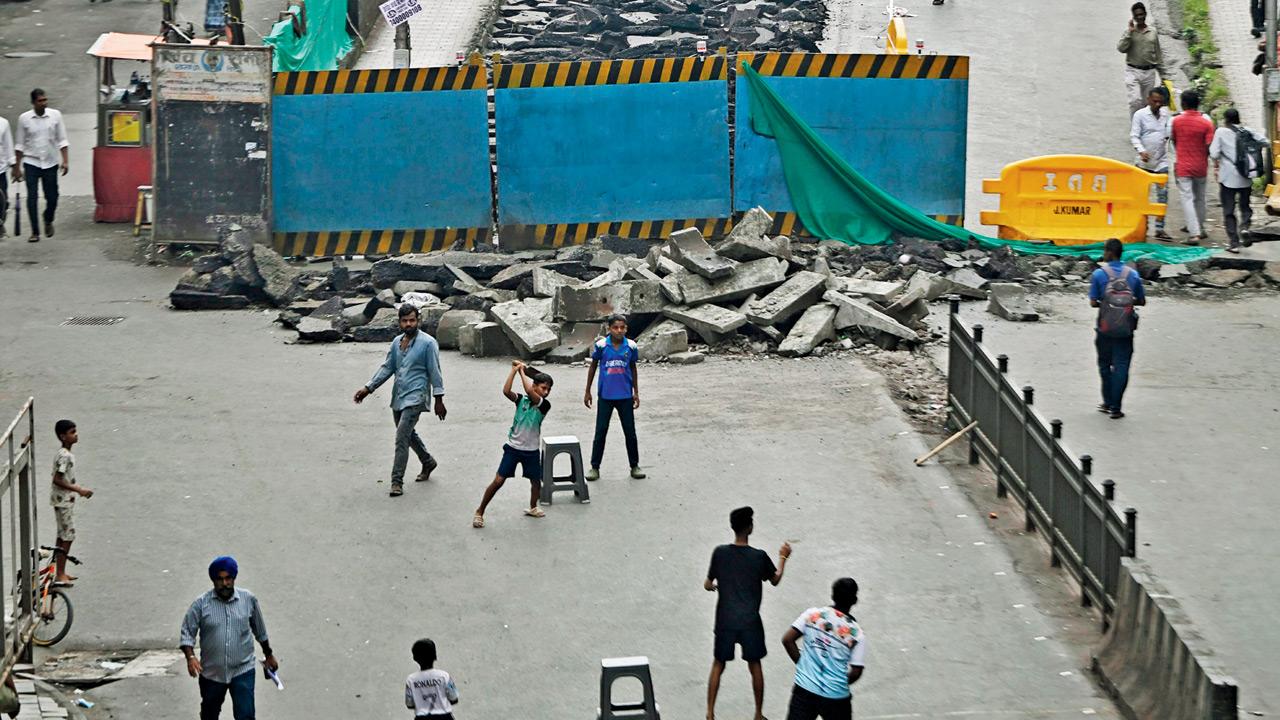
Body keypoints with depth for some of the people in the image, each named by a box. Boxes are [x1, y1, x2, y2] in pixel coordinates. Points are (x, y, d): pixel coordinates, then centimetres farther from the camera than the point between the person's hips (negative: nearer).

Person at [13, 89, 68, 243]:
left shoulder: (55, 115, -2)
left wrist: (65, 161, -6)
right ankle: (35, 232, 0)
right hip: (31, 162, -1)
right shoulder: (24, 118, -4)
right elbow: (20, 145, 3)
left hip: (50, 163, 1)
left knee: (52, 197, 4)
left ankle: (48, 221, 34)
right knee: (32, 198, -7)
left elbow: (62, 140, 3)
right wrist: (17, 167, 3)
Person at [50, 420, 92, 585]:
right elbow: (57, 480, -25)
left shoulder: (66, 454, 10)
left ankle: (60, 572, 21)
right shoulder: (64, 456, -21)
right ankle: (60, 575, -4)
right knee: (68, 536, -7)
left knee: (63, 536, 14)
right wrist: (78, 490, -23)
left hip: (65, 500, 10)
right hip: (63, 501, -10)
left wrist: (79, 489, 14)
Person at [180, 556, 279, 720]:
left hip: (242, 670, -1)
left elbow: (260, 631, 11)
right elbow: (187, 633, -7)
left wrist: (269, 655, 21)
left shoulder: (248, 600, -2)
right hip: (211, 672, 1)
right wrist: (190, 657, -23)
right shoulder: (201, 604, -7)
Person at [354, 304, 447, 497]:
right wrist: (368, 388, 9)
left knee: (402, 438, -15)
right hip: (398, 397, 8)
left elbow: (434, 372, -7)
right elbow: (387, 367, 15)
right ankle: (428, 462, 45)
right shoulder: (397, 342, 9)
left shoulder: (427, 343, -9)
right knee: (408, 434, 22)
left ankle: (397, 481, -13)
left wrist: (438, 399, -8)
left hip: (415, 397, -8)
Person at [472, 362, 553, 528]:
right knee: (498, 480, -5)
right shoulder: (521, 400, -5)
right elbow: (506, 391, -25)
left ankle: (533, 508, 44)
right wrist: (514, 369, -22)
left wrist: (522, 371, -19)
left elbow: (529, 392, -28)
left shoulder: (544, 405, -10)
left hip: (531, 450, 1)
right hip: (513, 447, -1)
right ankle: (479, 512, 4)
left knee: (536, 481, 15)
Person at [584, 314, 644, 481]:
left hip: (625, 396, 1)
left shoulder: (631, 347, -4)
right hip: (606, 396, -1)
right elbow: (593, 367, 4)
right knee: (600, 432, 3)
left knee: (630, 432, 8)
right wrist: (588, 392, 7)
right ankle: (595, 467, 13)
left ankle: (635, 465, 21)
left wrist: (636, 392, 11)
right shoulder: (601, 345, -8)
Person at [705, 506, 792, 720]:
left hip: (725, 620, 1)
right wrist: (783, 558, 22)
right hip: (750, 621, -1)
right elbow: (775, 581, 6)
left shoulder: (720, 553, -9)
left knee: (718, 664, 15)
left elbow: (708, 585, 0)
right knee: (755, 666, 14)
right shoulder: (759, 557, -12)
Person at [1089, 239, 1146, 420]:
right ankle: (1116, 408, -2)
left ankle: (1108, 403, 22)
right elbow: (1142, 301, 7)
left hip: (1105, 328, -1)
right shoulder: (1133, 274, 0)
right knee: (1121, 367, 3)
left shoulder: (1099, 274, -7)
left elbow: (1093, 302, -7)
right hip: (1125, 329, 1)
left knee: (1104, 365, 16)